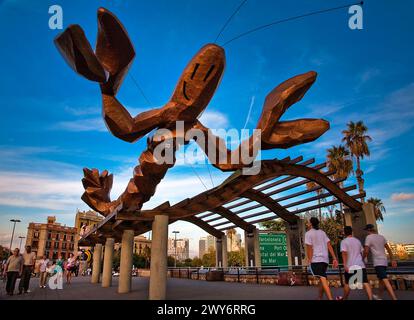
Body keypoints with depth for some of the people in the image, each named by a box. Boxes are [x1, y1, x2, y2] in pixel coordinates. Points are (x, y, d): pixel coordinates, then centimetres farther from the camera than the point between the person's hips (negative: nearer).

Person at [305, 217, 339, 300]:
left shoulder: (308, 233, -3)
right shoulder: (322, 232, 15)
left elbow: (309, 249, -10)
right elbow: (329, 246, 8)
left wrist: (310, 261, -6)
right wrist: (335, 258, 5)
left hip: (316, 260, -7)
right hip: (325, 259, 7)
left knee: (323, 279, -14)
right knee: (322, 279, 19)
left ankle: (330, 298, -27)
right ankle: (320, 297, 28)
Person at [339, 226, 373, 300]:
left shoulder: (344, 241, -4)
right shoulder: (357, 240, 14)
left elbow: (344, 253, -16)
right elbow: (362, 252, 22)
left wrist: (345, 265, -18)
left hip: (350, 266, -4)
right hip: (361, 265, 4)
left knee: (347, 283, 11)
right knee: (365, 282, -3)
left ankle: (345, 298, 25)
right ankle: (370, 298, -17)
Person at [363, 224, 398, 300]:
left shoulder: (369, 237, -9)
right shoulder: (381, 237, 13)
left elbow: (366, 251, -14)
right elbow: (388, 249, 15)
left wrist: (363, 258, 3)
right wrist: (392, 260, 19)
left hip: (378, 262, -8)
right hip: (384, 261, 9)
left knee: (385, 281, -14)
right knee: (381, 280, 19)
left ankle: (395, 298, -21)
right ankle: (379, 297, 30)